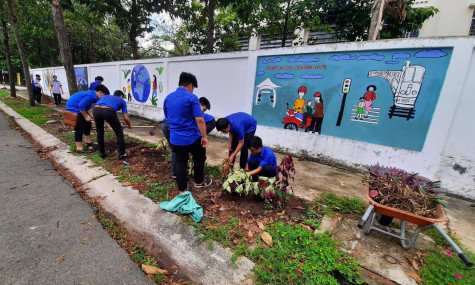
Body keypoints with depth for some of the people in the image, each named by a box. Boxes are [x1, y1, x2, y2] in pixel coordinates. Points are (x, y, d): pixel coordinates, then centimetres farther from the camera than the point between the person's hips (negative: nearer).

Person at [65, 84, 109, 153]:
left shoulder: (92, 95, 9)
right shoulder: (91, 95, -22)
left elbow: (87, 108, 12)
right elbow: (81, 106, -27)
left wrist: (93, 116, 1)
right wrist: (86, 117, -18)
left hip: (78, 109, 10)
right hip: (73, 109, -10)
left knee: (87, 124, 16)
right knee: (79, 128, -9)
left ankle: (88, 142, 32)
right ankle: (79, 148, -1)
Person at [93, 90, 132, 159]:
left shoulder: (105, 96, 39)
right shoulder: (122, 101, 27)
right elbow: (126, 118, 22)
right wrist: (129, 125, 42)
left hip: (96, 110, 4)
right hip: (108, 111, -4)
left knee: (100, 133, 26)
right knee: (119, 133, 14)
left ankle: (102, 153, 34)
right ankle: (122, 154, 19)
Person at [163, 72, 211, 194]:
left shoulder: (168, 98, 7)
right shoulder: (192, 98, -13)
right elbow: (199, 120, -19)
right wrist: (204, 136, -13)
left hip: (175, 138, 5)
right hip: (192, 137, -5)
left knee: (180, 162, 12)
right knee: (199, 158, 18)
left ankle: (182, 190, 19)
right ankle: (199, 182, 34)